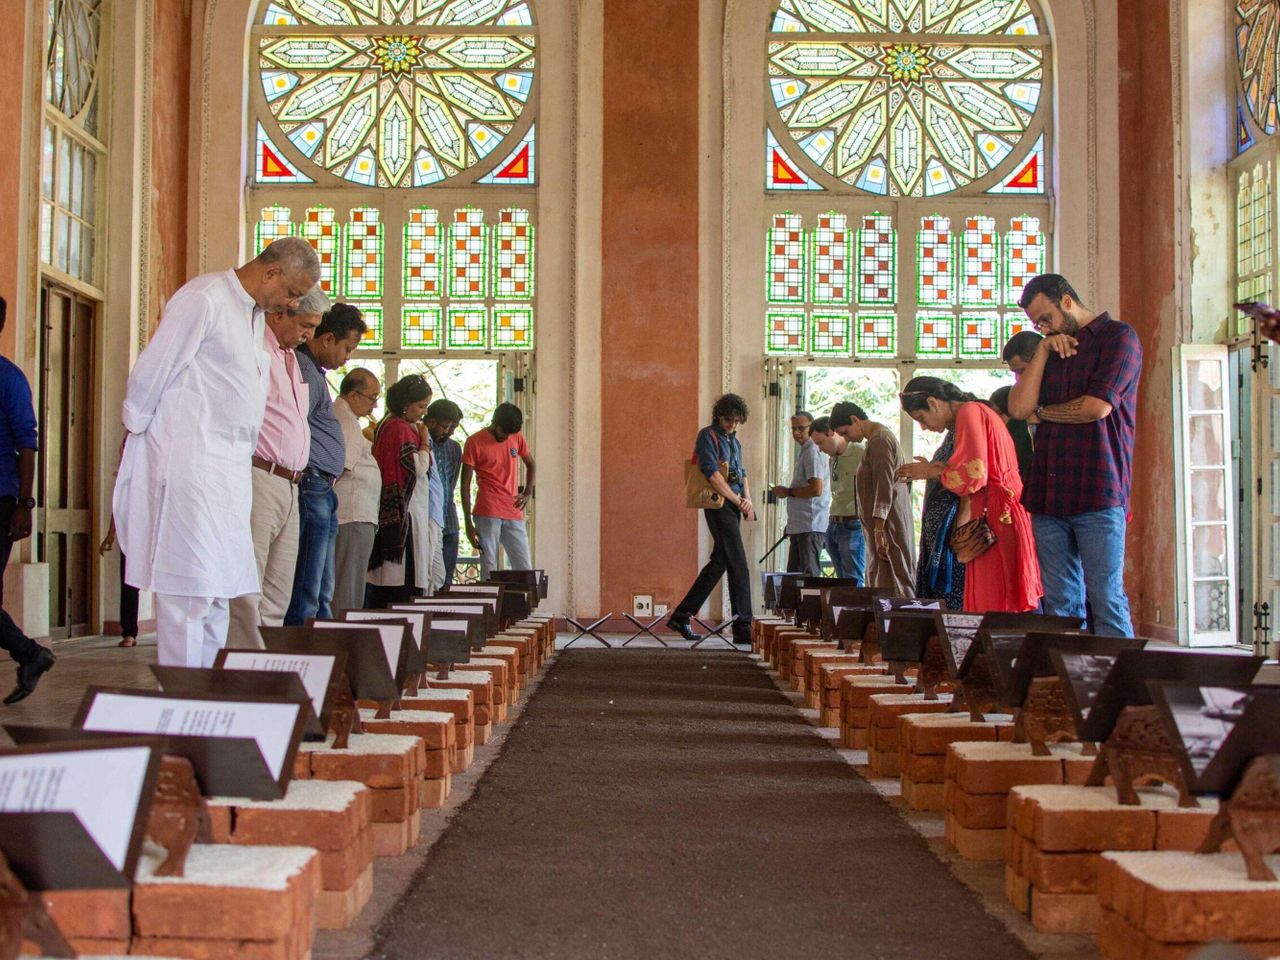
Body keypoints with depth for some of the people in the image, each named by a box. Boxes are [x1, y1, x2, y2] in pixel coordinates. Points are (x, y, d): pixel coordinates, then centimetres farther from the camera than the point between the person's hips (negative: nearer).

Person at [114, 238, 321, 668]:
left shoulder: (256, 314, 19)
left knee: (219, 592, 9)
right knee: (188, 588, -8)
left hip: (233, 466, 9)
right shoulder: (202, 299, -9)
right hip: (188, 460, -9)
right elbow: (151, 371, -9)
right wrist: (134, 435, -1)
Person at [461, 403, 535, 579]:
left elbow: (530, 464, 27)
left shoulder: (517, 438, 9)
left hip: (514, 514, 4)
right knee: (489, 569, -5)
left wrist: (528, 492, 8)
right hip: (487, 514, -4)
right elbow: (465, 483, -3)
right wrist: (468, 523, -7)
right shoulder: (474, 442, -3)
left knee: (525, 569, 2)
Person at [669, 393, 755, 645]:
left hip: (733, 506, 9)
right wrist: (738, 500, -14)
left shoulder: (733, 440, 20)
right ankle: (743, 628, -9)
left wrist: (748, 501, 4)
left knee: (719, 562, 11)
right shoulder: (708, 436, -7)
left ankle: (682, 615, 18)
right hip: (718, 505, -9)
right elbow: (712, 475, -15)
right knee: (739, 566, -10)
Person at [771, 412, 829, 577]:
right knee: (793, 574, 12)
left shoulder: (812, 453, -12)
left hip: (811, 527, -10)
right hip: (800, 526, 10)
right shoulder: (804, 451, 19)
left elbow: (816, 489, -23)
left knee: (810, 575, -8)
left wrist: (788, 492, -10)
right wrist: (790, 525, 21)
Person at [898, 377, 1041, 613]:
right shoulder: (975, 412, 22)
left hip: (996, 516, -10)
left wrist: (932, 472, -2)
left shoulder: (969, 412, -8)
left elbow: (972, 474, -17)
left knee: (994, 606, -10)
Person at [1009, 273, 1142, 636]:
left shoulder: (1118, 336, 2)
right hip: (1049, 494, 6)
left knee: (1106, 599, -7)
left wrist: (1043, 411, 7)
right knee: (1060, 603, 4)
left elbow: (1097, 406, -10)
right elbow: (1018, 408, 9)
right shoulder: (1051, 350, 22)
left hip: (1098, 494, -6)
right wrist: (1043, 351, 3)